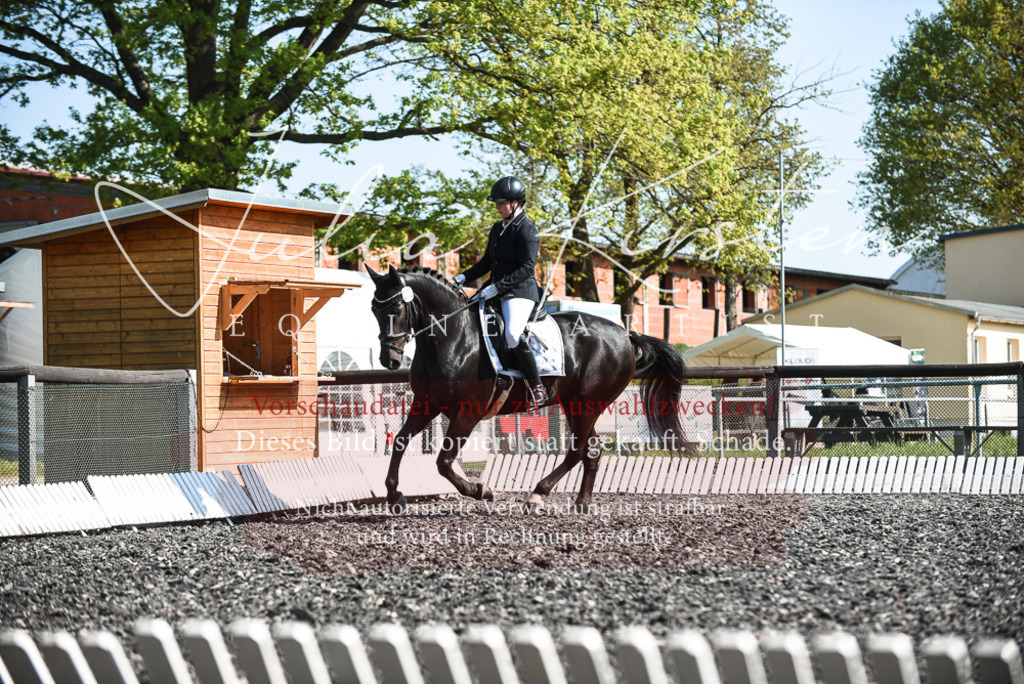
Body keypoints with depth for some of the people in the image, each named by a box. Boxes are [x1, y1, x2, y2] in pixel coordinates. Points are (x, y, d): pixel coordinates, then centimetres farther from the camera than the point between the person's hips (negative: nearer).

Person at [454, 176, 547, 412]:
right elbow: (487, 262, 23)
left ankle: (536, 388, -22)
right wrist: (464, 277, 9)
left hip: (521, 291, -10)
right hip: (496, 290, 10)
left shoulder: (527, 231, -11)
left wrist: (497, 287, -24)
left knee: (513, 334, -32)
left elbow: (526, 268, -19)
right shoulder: (498, 228, 16)